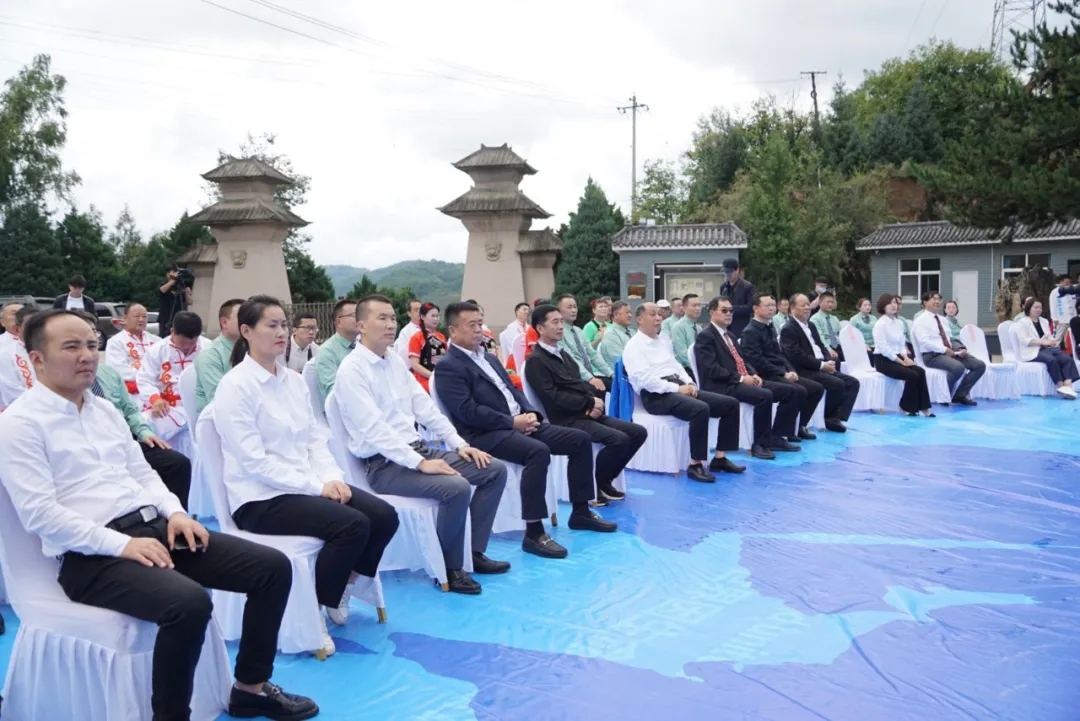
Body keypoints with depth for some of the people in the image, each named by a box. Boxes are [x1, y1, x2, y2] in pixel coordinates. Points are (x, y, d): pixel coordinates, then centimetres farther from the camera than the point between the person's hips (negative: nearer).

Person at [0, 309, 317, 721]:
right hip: (91, 555, -8)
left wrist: (174, 512, 0)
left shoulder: (105, 410, 17)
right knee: (189, 601, -35)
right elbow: (39, 513, -15)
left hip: (153, 527, 8)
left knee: (273, 567, -4)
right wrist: (121, 544, -21)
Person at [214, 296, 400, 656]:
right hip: (260, 498, -7)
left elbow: (315, 438, 10)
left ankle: (341, 588, 13)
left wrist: (332, 476, -9)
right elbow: (254, 461, -19)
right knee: (352, 525, -26)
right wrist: (316, 486, -20)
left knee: (384, 516, -11)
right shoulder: (235, 385, -12)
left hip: (307, 486, 7)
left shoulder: (294, 380, 11)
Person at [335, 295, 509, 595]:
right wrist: (420, 463, -26)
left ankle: (474, 552, 10)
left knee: (495, 470, -1)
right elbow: (373, 429, -22)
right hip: (384, 464, -9)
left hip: (417, 449, 9)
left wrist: (458, 443, 2)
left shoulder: (395, 359, 11)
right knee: (456, 487, -30)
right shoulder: (352, 369, -14)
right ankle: (450, 566, -7)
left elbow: (425, 406, 12)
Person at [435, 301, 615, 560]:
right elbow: (467, 411, -18)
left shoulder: (489, 358, 21)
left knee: (581, 439, 2)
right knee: (538, 451, -36)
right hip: (486, 433, -9)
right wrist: (512, 421, -18)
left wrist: (530, 413, -1)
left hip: (520, 423, 9)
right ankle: (534, 532, -28)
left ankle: (581, 511, 13)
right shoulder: (448, 367, -8)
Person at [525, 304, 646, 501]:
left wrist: (595, 401, -5)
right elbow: (553, 397, -17)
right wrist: (589, 402, -11)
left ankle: (604, 480, 8)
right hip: (568, 420, -9)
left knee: (638, 432, 0)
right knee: (619, 439, -26)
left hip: (588, 413, 9)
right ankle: (594, 485, -6)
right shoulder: (536, 361, -8)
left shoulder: (564, 354, 21)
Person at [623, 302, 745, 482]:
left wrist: (689, 383, 1)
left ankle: (719, 458, 2)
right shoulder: (634, 346, -5)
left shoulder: (664, 340, 21)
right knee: (701, 409, -35)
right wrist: (677, 388, -18)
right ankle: (695, 464, -25)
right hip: (656, 394, -9)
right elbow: (645, 379, -16)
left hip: (678, 387, 9)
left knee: (730, 404, -2)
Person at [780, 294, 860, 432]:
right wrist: (822, 365, -18)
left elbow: (821, 347, 20)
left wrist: (829, 362, -2)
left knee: (853, 382, -6)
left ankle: (836, 418, -9)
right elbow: (797, 356, -18)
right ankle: (829, 418, -6)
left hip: (823, 368, 9)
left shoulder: (811, 326, 21)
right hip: (805, 371, -9)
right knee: (837, 384, -27)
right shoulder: (788, 330, -9)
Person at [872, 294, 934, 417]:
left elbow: (902, 344, 16)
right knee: (912, 375, -23)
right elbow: (883, 348, -18)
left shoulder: (899, 323, 13)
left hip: (896, 358, 7)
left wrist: (905, 357, -5)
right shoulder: (880, 324, -12)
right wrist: (902, 361, -17)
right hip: (883, 360, -7)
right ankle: (907, 407, -5)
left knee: (920, 371, -16)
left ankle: (923, 407, -12)